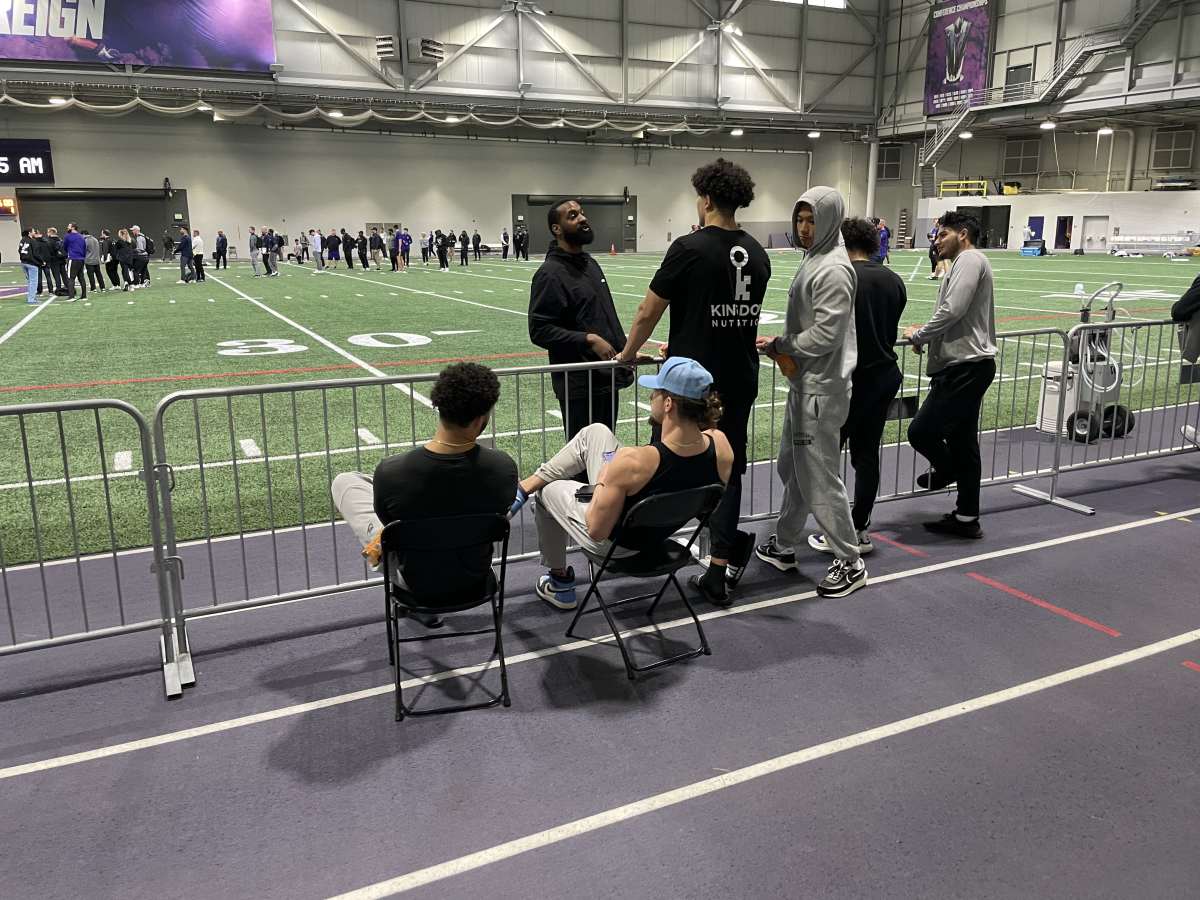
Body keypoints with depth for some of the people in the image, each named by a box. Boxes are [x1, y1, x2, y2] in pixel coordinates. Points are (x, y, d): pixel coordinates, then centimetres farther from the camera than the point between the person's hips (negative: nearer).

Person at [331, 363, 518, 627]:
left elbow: (388, 523, -7)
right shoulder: (503, 468, -26)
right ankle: (420, 603, 39)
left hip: (415, 580, -2)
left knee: (345, 482, 14)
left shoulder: (391, 472, -30)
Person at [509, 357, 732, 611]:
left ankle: (559, 582, 42)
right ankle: (524, 488, 28)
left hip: (611, 541, -6)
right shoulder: (720, 445, -24)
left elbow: (597, 531, -28)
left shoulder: (632, 461, -39)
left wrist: (602, 481, -9)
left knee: (549, 490, 24)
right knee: (595, 431, 11)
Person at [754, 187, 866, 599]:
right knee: (792, 468, 19)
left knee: (819, 477, -3)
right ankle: (783, 547, 33)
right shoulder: (813, 261, 13)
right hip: (804, 383, 10)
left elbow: (825, 335, -22)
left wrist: (777, 345, -10)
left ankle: (850, 563, 10)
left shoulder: (834, 270, -17)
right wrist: (782, 345, 5)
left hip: (821, 388, -10)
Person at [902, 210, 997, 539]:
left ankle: (946, 470, 18)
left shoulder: (970, 259, -9)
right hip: (965, 366, 11)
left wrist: (918, 336, -7)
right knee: (963, 441, 12)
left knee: (921, 430, -10)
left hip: (965, 367, -11)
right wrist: (927, 333, 11)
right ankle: (966, 517, 18)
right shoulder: (966, 263, 24)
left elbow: (952, 311, -19)